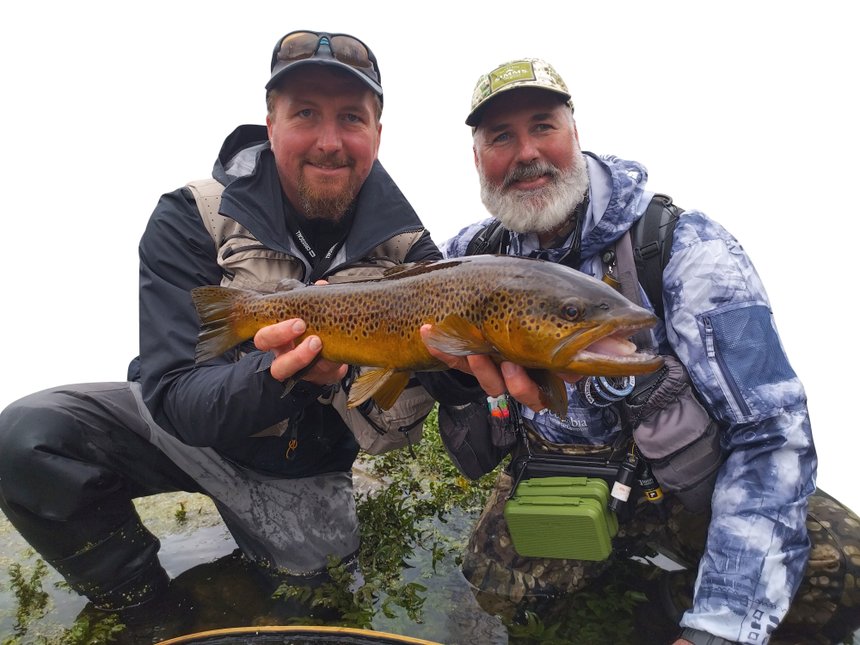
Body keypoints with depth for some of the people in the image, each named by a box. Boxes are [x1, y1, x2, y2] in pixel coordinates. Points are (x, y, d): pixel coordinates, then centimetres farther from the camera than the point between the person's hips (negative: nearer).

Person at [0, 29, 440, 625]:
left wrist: (340, 373, -37)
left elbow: (397, 430, -15)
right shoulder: (190, 220, -18)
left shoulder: (409, 251, -15)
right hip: (187, 427, -1)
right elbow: (174, 398, -23)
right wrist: (278, 374, -43)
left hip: (302, 467, 2)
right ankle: (143, 606, 3)